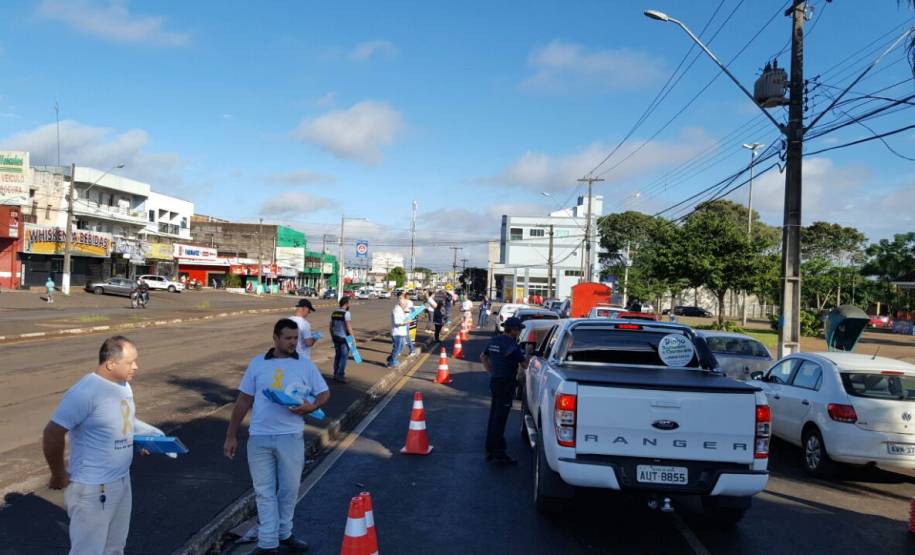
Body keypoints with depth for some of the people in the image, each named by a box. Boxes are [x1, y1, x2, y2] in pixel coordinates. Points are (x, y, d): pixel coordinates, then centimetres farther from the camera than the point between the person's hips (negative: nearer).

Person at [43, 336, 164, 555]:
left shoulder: (123, 385, 4)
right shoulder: (85, 392, -24)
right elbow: (52, 434, -23)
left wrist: (144, 437, 3)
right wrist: (59, 475, -13)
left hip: (121, 480, 8)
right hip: (92, 488, -8)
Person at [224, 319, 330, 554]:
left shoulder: (306, 365, 3)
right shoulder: (257, 364, 5)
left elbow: (324, 393, 9)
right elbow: (243, 401, 9)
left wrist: (311, 406, -15)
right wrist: (231, 436, 8)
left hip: (291, 437, 0)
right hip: (259, 438, 0)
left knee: (289, 489, 10)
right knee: (264, 491, 6)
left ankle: (284, 534, 28)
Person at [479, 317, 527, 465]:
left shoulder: (494, 341, 10)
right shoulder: (512, 345, -17)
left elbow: (483, 357, 22)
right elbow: (524, 364, -13)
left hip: (494, 381, 9)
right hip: (506, 383, -8)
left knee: (494, 417, 14)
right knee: (500, 419, -6)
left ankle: (490, 450, 22)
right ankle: (499, 454, -2)